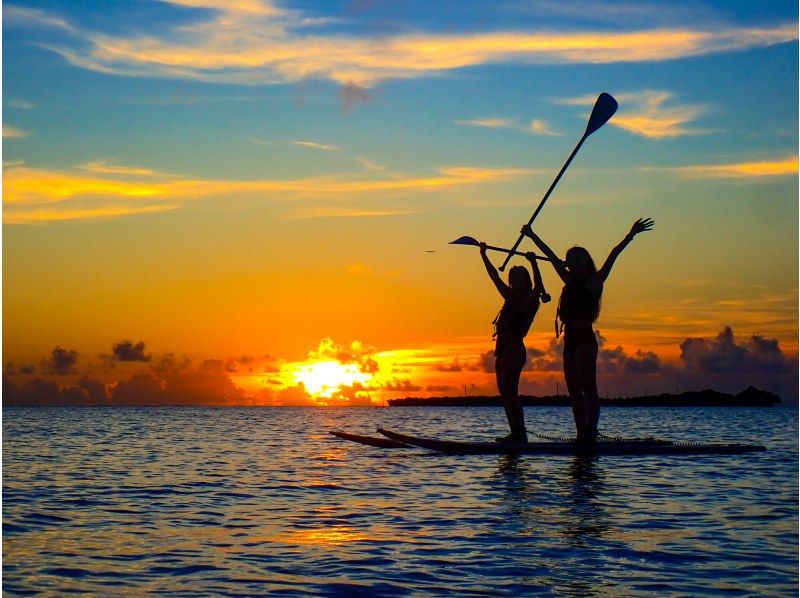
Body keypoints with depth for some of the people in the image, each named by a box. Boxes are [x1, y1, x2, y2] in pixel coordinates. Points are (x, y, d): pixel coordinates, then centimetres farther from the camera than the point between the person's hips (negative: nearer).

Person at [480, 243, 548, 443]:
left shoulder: (530, 300, -3)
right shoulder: (511, 298, 18)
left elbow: (538, 287, -24)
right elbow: (495, 277, 25)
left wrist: (533, 263, -31)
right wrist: (483, 255, 28)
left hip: (514, 349, -9)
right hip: (504, 349, 9)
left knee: (510, 392, -15)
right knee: (506, 394, 5)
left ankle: (520, 434, -18)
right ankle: (517, 434, 5)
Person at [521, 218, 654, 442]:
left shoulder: (593, 282, 1)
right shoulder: (571, 283, 18)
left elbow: (611, 258, -8)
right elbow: (552, 257, 24)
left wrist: (630, 236, -16)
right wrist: (532, 236, 33)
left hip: (585, 339, -8)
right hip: (571, 341, 8)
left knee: (588, 388, -14)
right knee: (574, 391, 4)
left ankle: (591, 432, -19)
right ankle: (582, 434, 4)